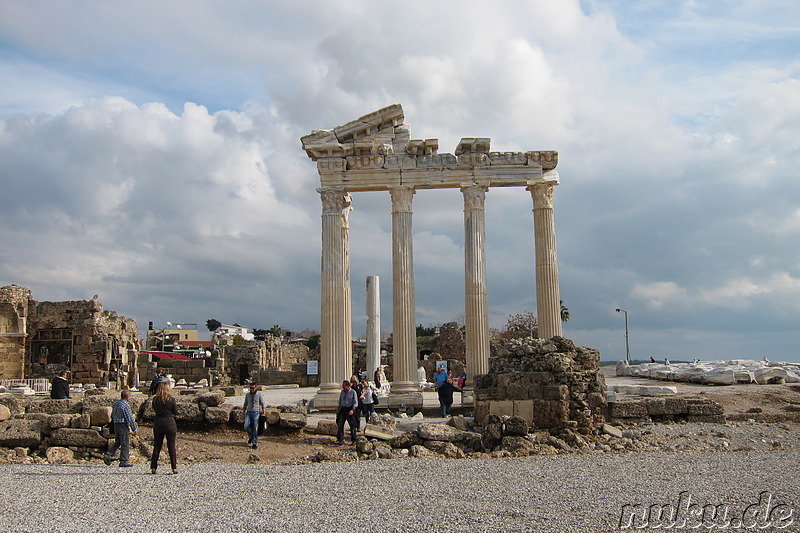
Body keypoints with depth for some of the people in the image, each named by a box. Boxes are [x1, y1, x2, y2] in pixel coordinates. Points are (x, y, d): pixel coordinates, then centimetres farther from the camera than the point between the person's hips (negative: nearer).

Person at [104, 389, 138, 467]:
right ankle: (123, 461, 1)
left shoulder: (116, 404, 11)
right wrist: (134, 429, -9)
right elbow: (130, 418, -15)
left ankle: (108, 456, 3)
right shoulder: (126, 405, -16)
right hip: (123, 426, -8)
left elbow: (112, 415, 20)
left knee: (117, 443, 16)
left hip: (116, 425, 9)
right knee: (125, 444, -1)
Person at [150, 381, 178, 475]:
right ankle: (174, 468, 1)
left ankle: (153, 467, 8)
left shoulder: (155, 399, -1)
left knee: (157, 447, 10)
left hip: (158, 424, 3)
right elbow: (176, 413, -2)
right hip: (170, 424, -3)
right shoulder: (171, 399, -10)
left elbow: (154, 409, 15)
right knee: (172, 447, 2)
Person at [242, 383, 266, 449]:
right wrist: (244, 413, 16)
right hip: (248, 412, 3)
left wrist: (263, 413, -5)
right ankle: (251, 437, 15)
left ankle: (255, 443, 4)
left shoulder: (259, 394, -1)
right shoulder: (247, 395, 11)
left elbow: (263, 404, 2)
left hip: (256, 412, -3)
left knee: (255, 428, -4)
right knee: (246, 426, -12)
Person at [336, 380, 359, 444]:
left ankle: (354, 440, 11)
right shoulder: (342, 392, 11)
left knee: (352, 426, 1)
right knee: (340, 424, -1)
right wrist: (338, 409, 12)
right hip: (343, 409, 5)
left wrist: (352, 410, -21)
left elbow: (355, 403, -9)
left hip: (349, 409, -5)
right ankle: (340, 440, 3)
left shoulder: (353, 392, -6)